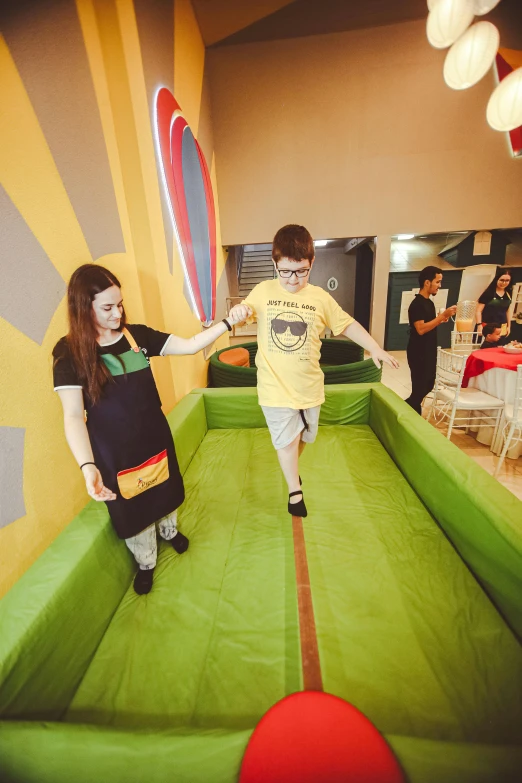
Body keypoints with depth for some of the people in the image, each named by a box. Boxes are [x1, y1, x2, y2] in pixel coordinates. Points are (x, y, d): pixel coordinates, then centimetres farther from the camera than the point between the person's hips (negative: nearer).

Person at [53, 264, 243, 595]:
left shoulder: (138, 335, -6)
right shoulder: (69, 352, -15)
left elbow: (190, 345, -8)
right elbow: (73, 416, -18)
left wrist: (227, 322, -18)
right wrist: (87, 466, -29)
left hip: (155, 437, 3)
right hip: (114, 450, -3)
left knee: (165, 490, 24)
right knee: (132, 506, 18)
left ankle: (170, 531, 58)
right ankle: (146, 562, 47)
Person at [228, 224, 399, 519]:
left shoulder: (320, 297, -2)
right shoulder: (263, 291, -4)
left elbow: (347, 324, 8)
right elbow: (244, 312, 8)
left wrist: (375, 348, 2)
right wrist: (238, 310, -17)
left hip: (308, 385, 2)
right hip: (276, 386, -2)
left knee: (303, 437, 19)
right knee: (287, 439, 3)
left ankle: (291, 468, 51)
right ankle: (295, 490, 29)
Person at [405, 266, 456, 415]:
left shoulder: (429, 302, 13)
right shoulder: (417, 304, -15)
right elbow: (421, 329, -24)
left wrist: (441, 319, 3)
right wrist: (442, 315, -21)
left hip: (429, 352, 10)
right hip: (418, 353, -10)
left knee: (428, 385, 17)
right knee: (420, 388, -3)